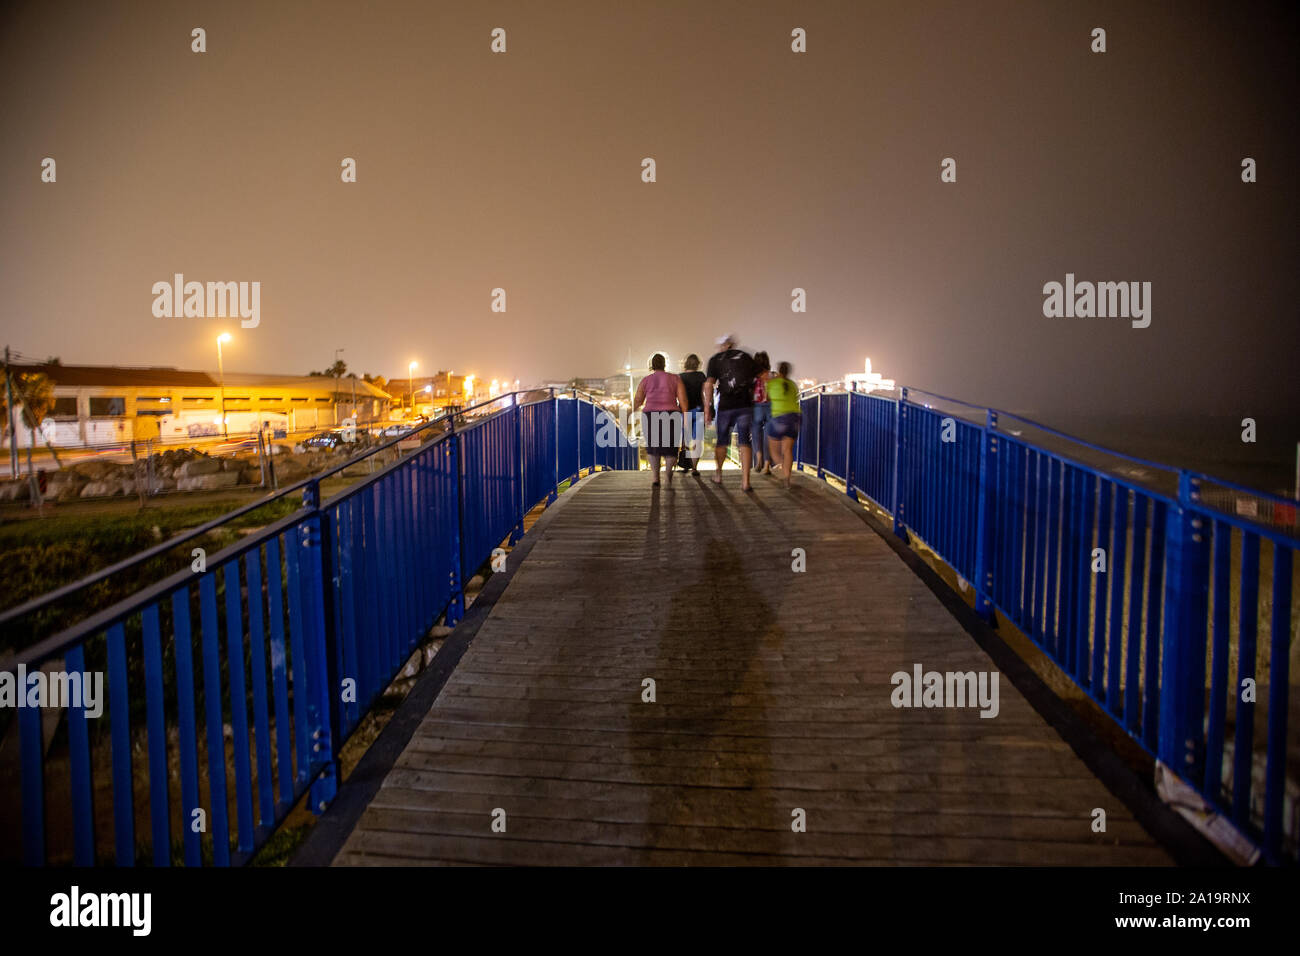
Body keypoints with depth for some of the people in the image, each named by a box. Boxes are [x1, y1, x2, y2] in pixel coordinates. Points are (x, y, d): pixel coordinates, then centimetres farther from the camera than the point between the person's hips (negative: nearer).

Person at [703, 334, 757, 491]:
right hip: (745, 406, 0)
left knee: (722, 441, 15)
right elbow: (755, 381, 9)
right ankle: (745, 481, -10)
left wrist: (707, 409, -5)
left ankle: (718, 475, 31)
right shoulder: (746, 357, 10)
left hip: (725, 407, 0)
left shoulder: (715, 360, 4)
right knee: (744, 442, -1)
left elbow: (709, 384, -5)